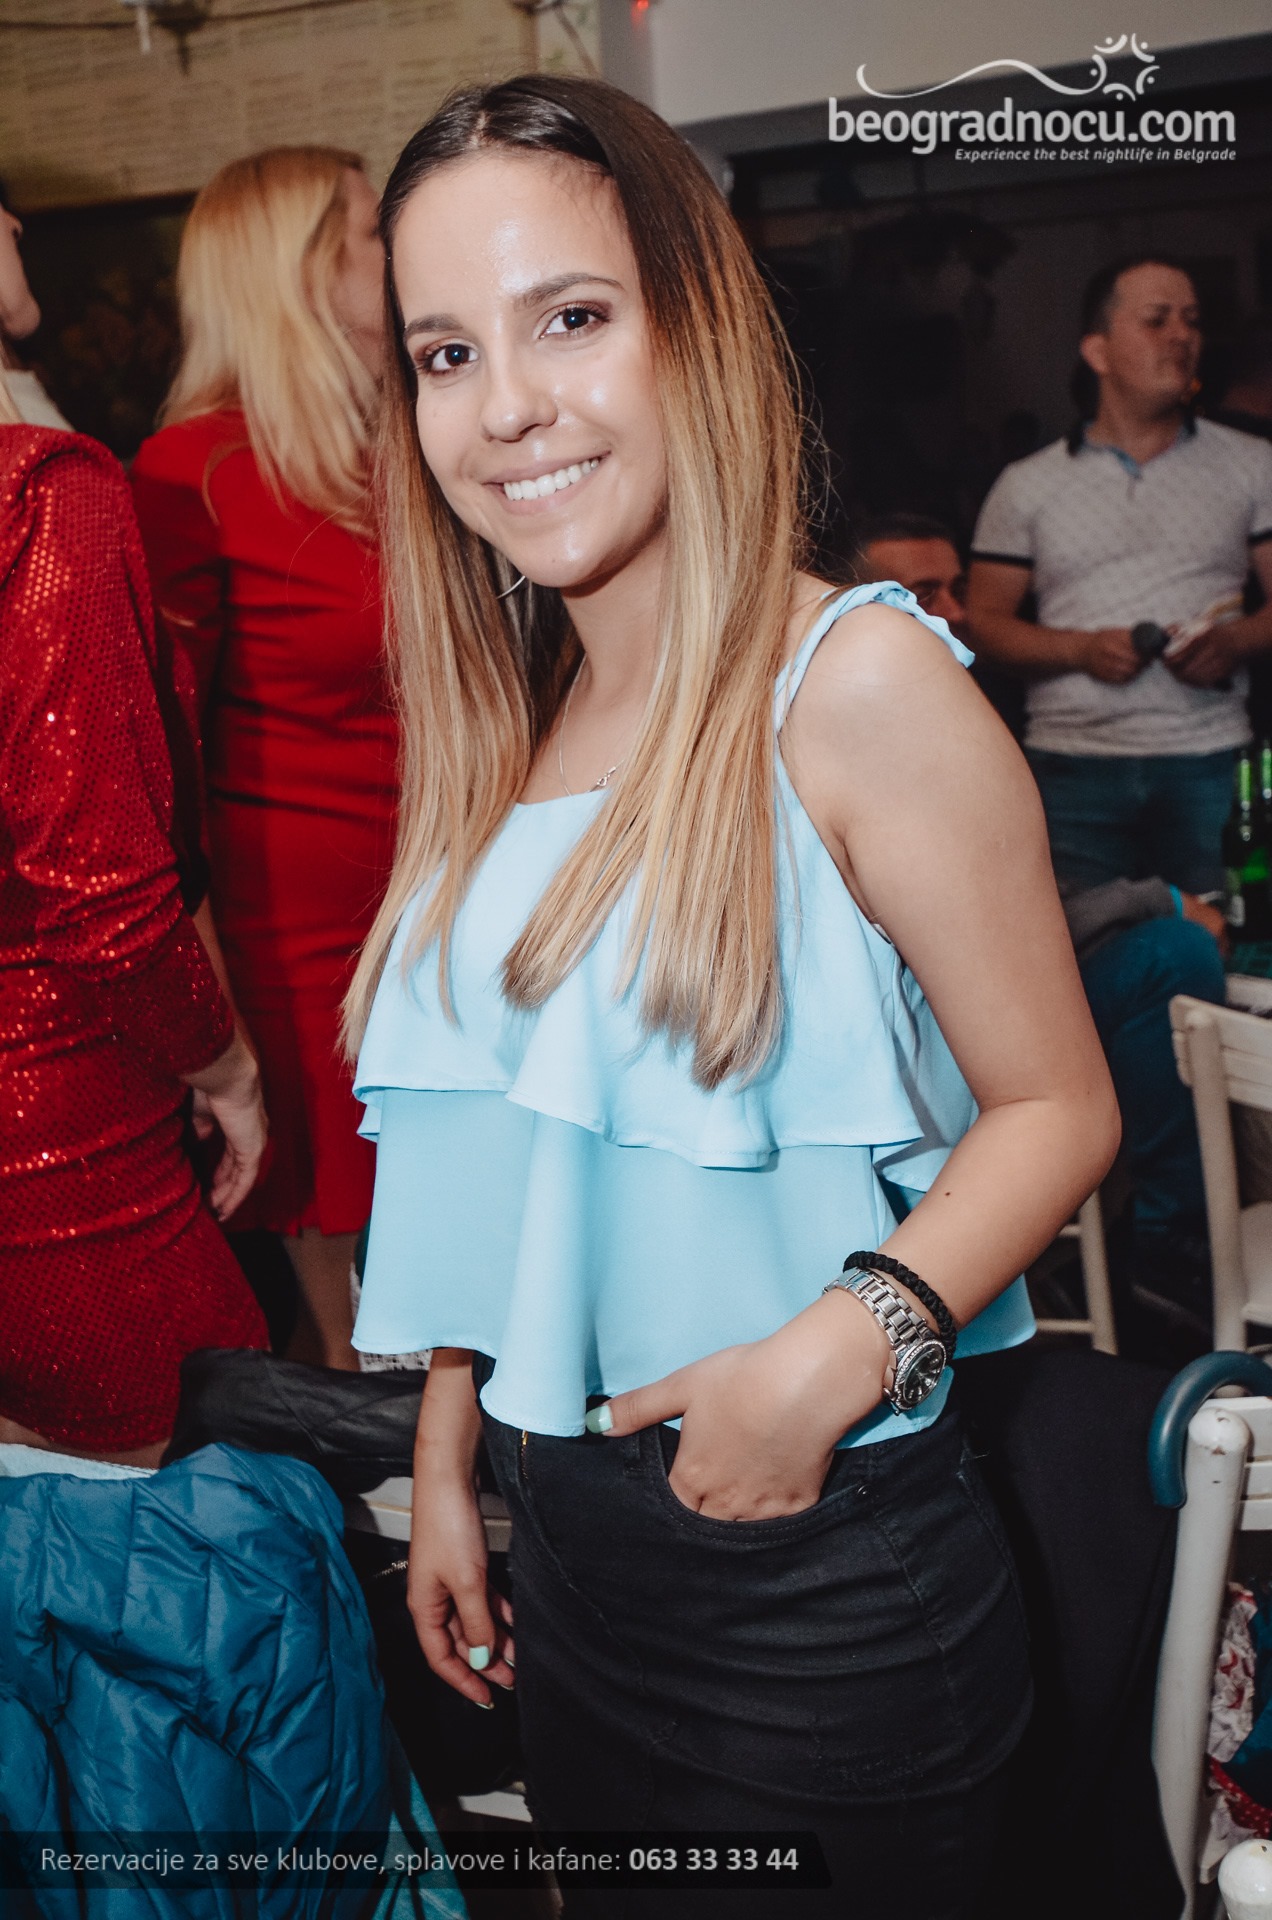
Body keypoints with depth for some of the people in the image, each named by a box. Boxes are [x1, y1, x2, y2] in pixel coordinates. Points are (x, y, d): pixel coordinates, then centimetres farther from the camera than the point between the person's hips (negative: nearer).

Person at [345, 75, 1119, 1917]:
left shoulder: (859, 685, -17)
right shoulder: (503, 729, 3)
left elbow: (1058, 1104, -13)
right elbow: (497, 1167, 8)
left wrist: (842, 1344, -26)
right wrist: (446, 1464, 10)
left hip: (825, 1566, -6)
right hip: (567, 1556, 6)